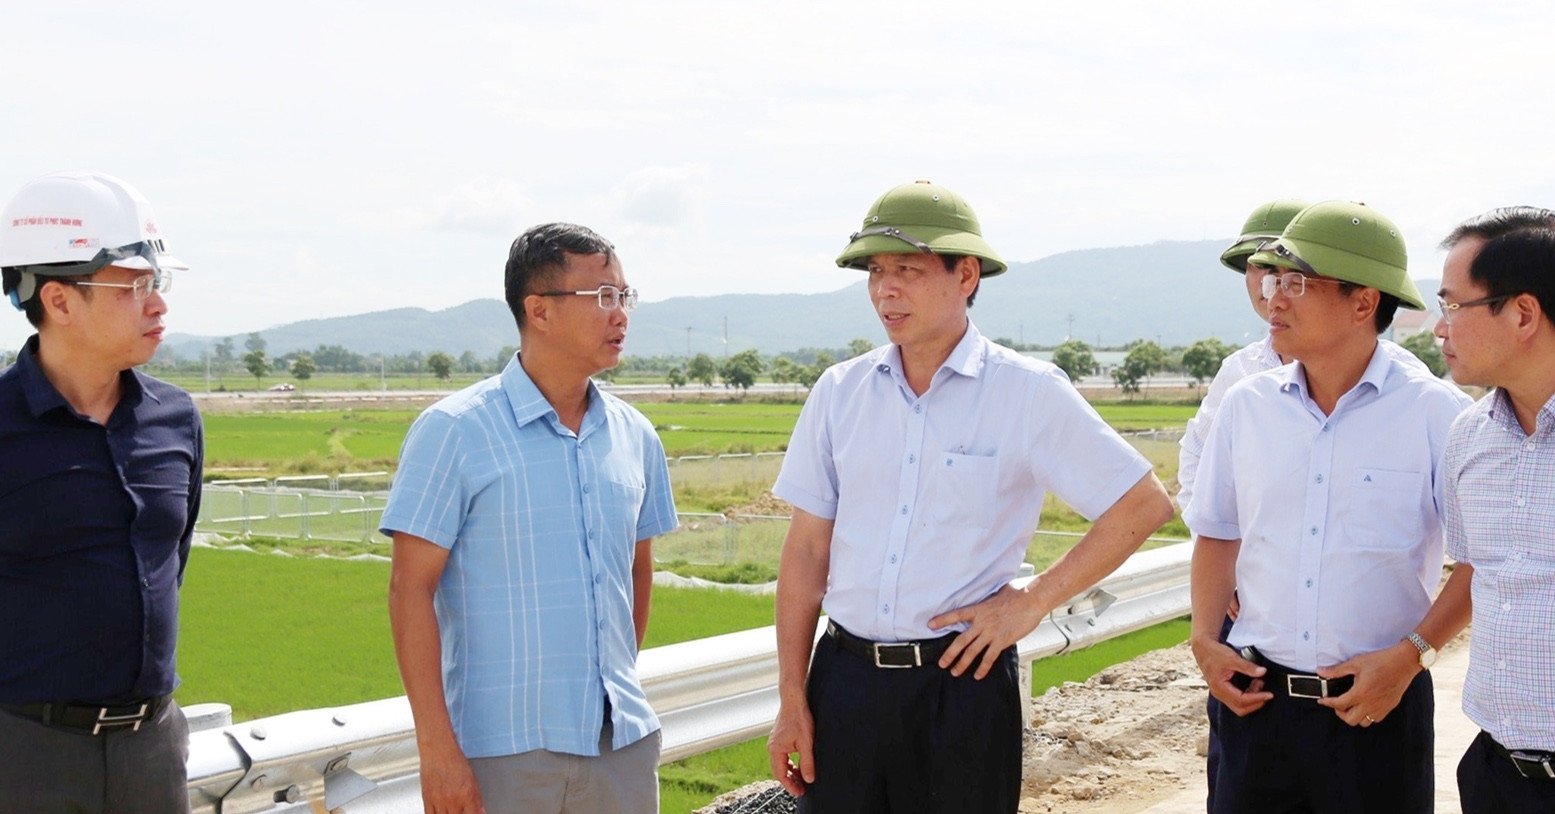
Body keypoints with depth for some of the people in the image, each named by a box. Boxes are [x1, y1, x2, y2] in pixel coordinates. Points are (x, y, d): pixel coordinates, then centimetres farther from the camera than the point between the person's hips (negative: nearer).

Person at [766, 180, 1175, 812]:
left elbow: (1144, 505, -3)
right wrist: (791, 699, 2)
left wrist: (1033, 601, -6)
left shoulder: (1028, 392, -5)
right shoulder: (839, 392, 4)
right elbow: (807, 550, 5)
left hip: (962, 678, -2)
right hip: (844, 677, 3)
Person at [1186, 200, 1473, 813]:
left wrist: (1411, 655, -13)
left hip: (1376, 706, -3)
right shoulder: (1245, 406, 3)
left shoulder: (1436, 413, -8)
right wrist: (1205, 641, 1)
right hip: (1257, 699, 3)